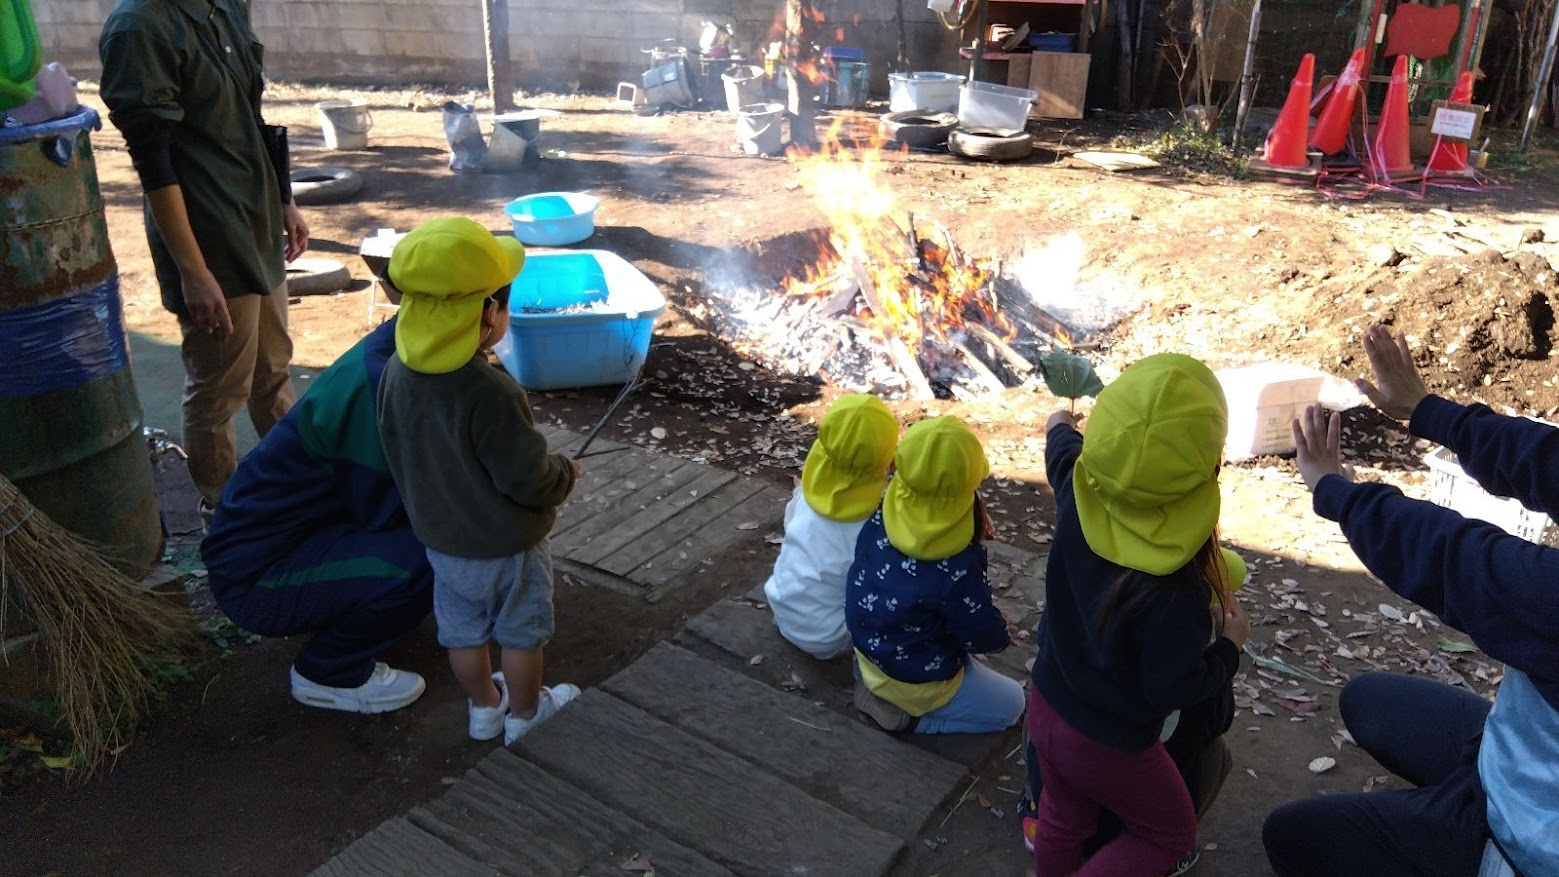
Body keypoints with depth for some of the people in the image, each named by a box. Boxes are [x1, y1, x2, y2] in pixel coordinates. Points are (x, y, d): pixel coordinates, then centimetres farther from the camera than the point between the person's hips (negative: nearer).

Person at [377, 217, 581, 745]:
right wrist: (565, 474, -5)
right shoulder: (491, 395, -34)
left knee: (463, 629, 24)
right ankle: (524, 712, 37)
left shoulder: (397, 374, -12)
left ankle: (484, 705, 44)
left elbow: (400, 457, 2)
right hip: (506, 546, -6)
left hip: (439, 537, 6)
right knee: (521, 633, 18)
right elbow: (529, 479, -27)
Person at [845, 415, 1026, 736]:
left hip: (869, 646, 7)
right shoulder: (956, 566, -35)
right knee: (1011, 704, 14)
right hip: (916, 679, -7)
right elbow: (982, 635, -19)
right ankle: (907, 711, 2)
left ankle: (878, 684, 15)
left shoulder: (880, 517, -18)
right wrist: (1002, 633, 5)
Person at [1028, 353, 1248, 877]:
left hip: (1047, 706, 6)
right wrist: (1230, 642, -7)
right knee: (1170, 834, 22)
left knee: (1063, 818, 28)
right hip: (1108, 745, -6)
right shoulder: (1176, 592, -37)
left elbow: (1063, 452, 6)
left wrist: (1059, 427, 29)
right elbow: (1176, 690, -24)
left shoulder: (1079, 495, -19)